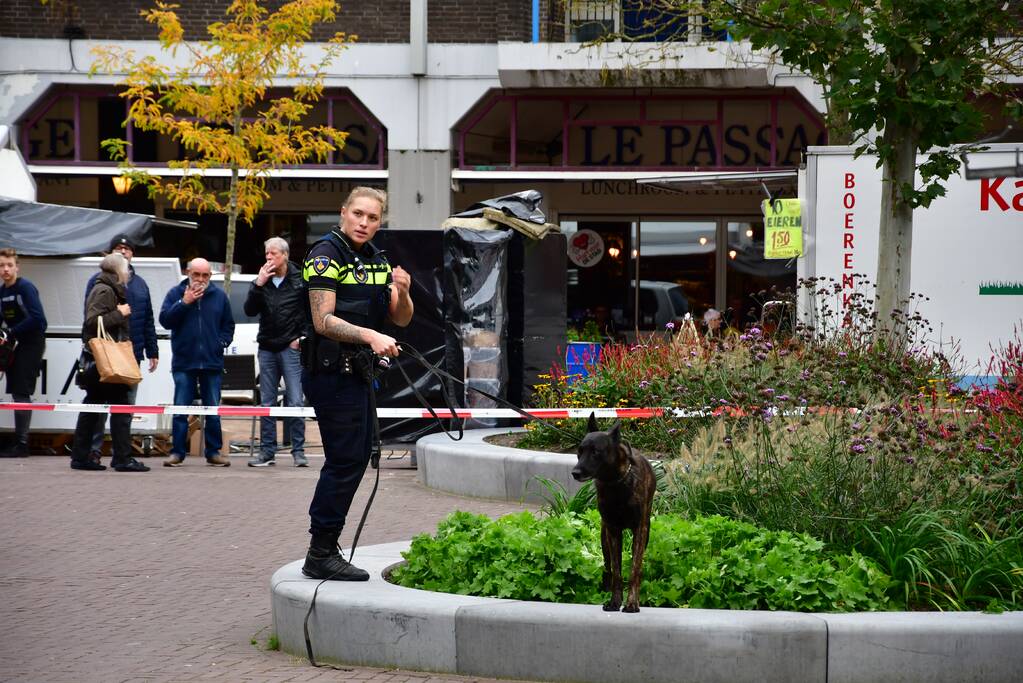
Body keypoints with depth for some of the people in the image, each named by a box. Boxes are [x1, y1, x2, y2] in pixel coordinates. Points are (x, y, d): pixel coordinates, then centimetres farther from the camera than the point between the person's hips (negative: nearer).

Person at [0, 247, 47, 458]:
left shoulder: (26, 288, -14)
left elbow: (38, 319, -22)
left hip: (31, 344, -8)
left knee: (21, 392, -10)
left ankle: (21, 444, -8)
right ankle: (19, 443, 14)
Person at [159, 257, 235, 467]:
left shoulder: (219, 296, 7)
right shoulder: (176, 293, 3)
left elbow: (229, 325, 13)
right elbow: (165, 320, -6)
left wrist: (222, 342, -2)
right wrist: (184, 303, -13)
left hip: (212, 363, 1)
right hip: (184, 363, -1)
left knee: (213, 411, 5)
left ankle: (213, 452, 12)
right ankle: (177, 452, 2)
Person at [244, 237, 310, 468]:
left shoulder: (300, 280, 0)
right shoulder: (261, 282, 8)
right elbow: (249, 311, -3)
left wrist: (304, 336, -3)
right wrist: (258, 284, -13)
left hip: (291, 348, -4)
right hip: (267, 349, 4)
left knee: (295, 402, -8)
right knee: (267, 403, 6)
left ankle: (298, 451, -2)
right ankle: (267, 452, 11)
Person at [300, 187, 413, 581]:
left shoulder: (377, 261, 15)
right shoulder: (326, 255, -11)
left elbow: (401, 319, 15)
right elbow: (323, 321, -20)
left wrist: (402, 292, -7)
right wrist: (370, 336, -32)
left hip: (357, 371, 9)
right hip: (331, 369, -9)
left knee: (358, 456, 13)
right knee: (345, 459, -10)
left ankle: (323, 548, 22)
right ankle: (321, 555, -5)